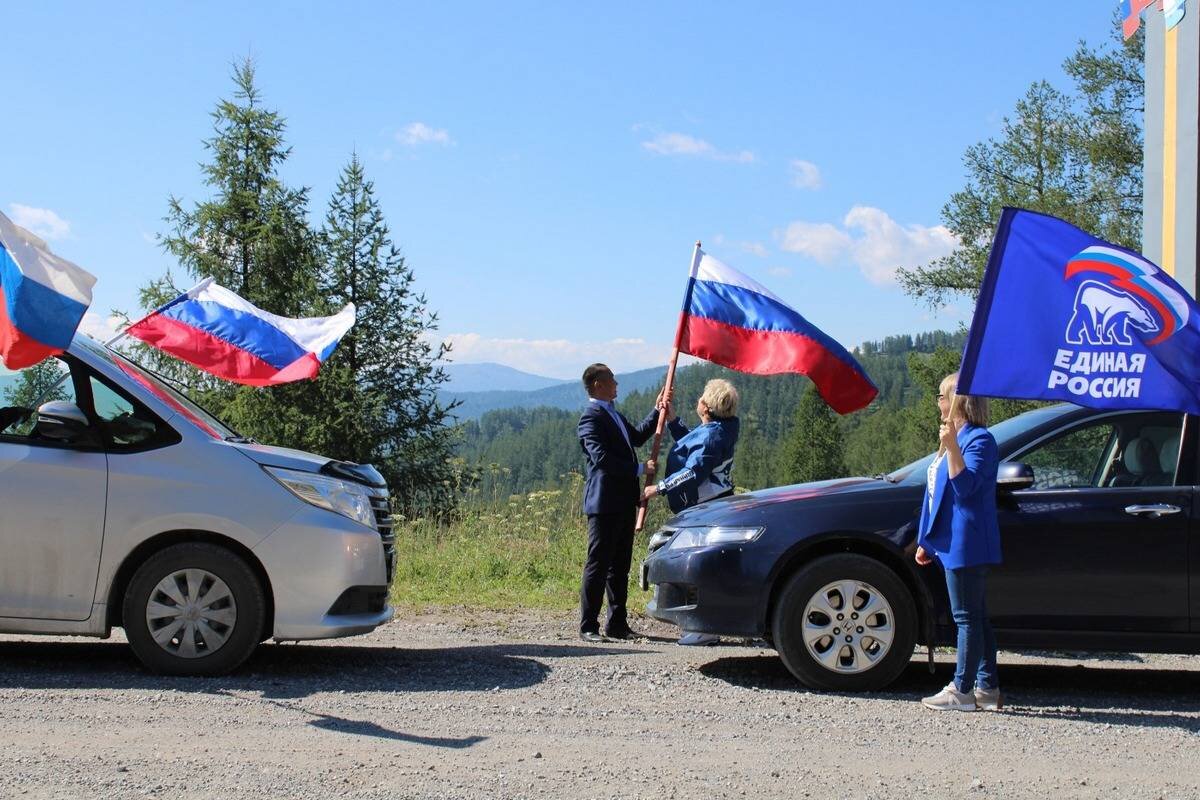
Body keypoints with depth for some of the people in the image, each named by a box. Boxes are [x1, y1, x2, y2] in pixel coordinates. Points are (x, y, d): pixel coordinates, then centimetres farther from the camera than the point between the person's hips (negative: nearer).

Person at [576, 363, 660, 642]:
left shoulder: (614, 415, 18)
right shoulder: (591, 417, -12)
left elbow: (637, 437, 32)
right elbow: (601, 457, -22)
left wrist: (658, 411, 24)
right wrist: (639, 468, -17)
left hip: (624, 502, 9)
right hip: (604, 502, -9)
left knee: (620, 566, 11)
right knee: (598, 565, -6)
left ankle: (617, 623, 17)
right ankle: (588, 627, -1)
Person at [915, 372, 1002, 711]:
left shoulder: (979, 439, -11)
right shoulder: (957, 437, 20)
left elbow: (965, 485, -23)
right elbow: (941, 493, 23)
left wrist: (951, 445, -31)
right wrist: (927, 542, 22)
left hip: (967, 546, -10)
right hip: (952, 544, 10)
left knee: (968, 617, -6)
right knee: (975, 617, 10)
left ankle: (962, 690, -4)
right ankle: (986, 688, 13)